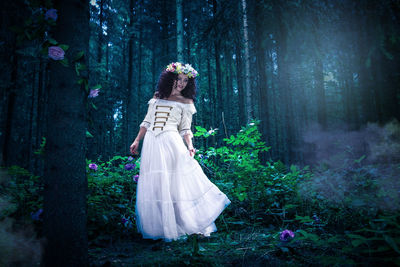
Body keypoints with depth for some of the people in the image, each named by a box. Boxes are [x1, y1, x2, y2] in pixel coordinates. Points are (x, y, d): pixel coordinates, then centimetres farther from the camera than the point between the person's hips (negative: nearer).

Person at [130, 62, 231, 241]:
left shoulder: (186, 102, 10)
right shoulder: (157, 97, 17)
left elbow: (185, 129, 4)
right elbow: (147, 122, 20)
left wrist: (190, 145, -13)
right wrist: (137, 141, 18)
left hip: (171, 143, -3)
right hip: (151, 144, 3)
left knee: (176, 183, -7)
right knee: (153, 186, 4)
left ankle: (192, 225, 3)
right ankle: (160, 227, 16)